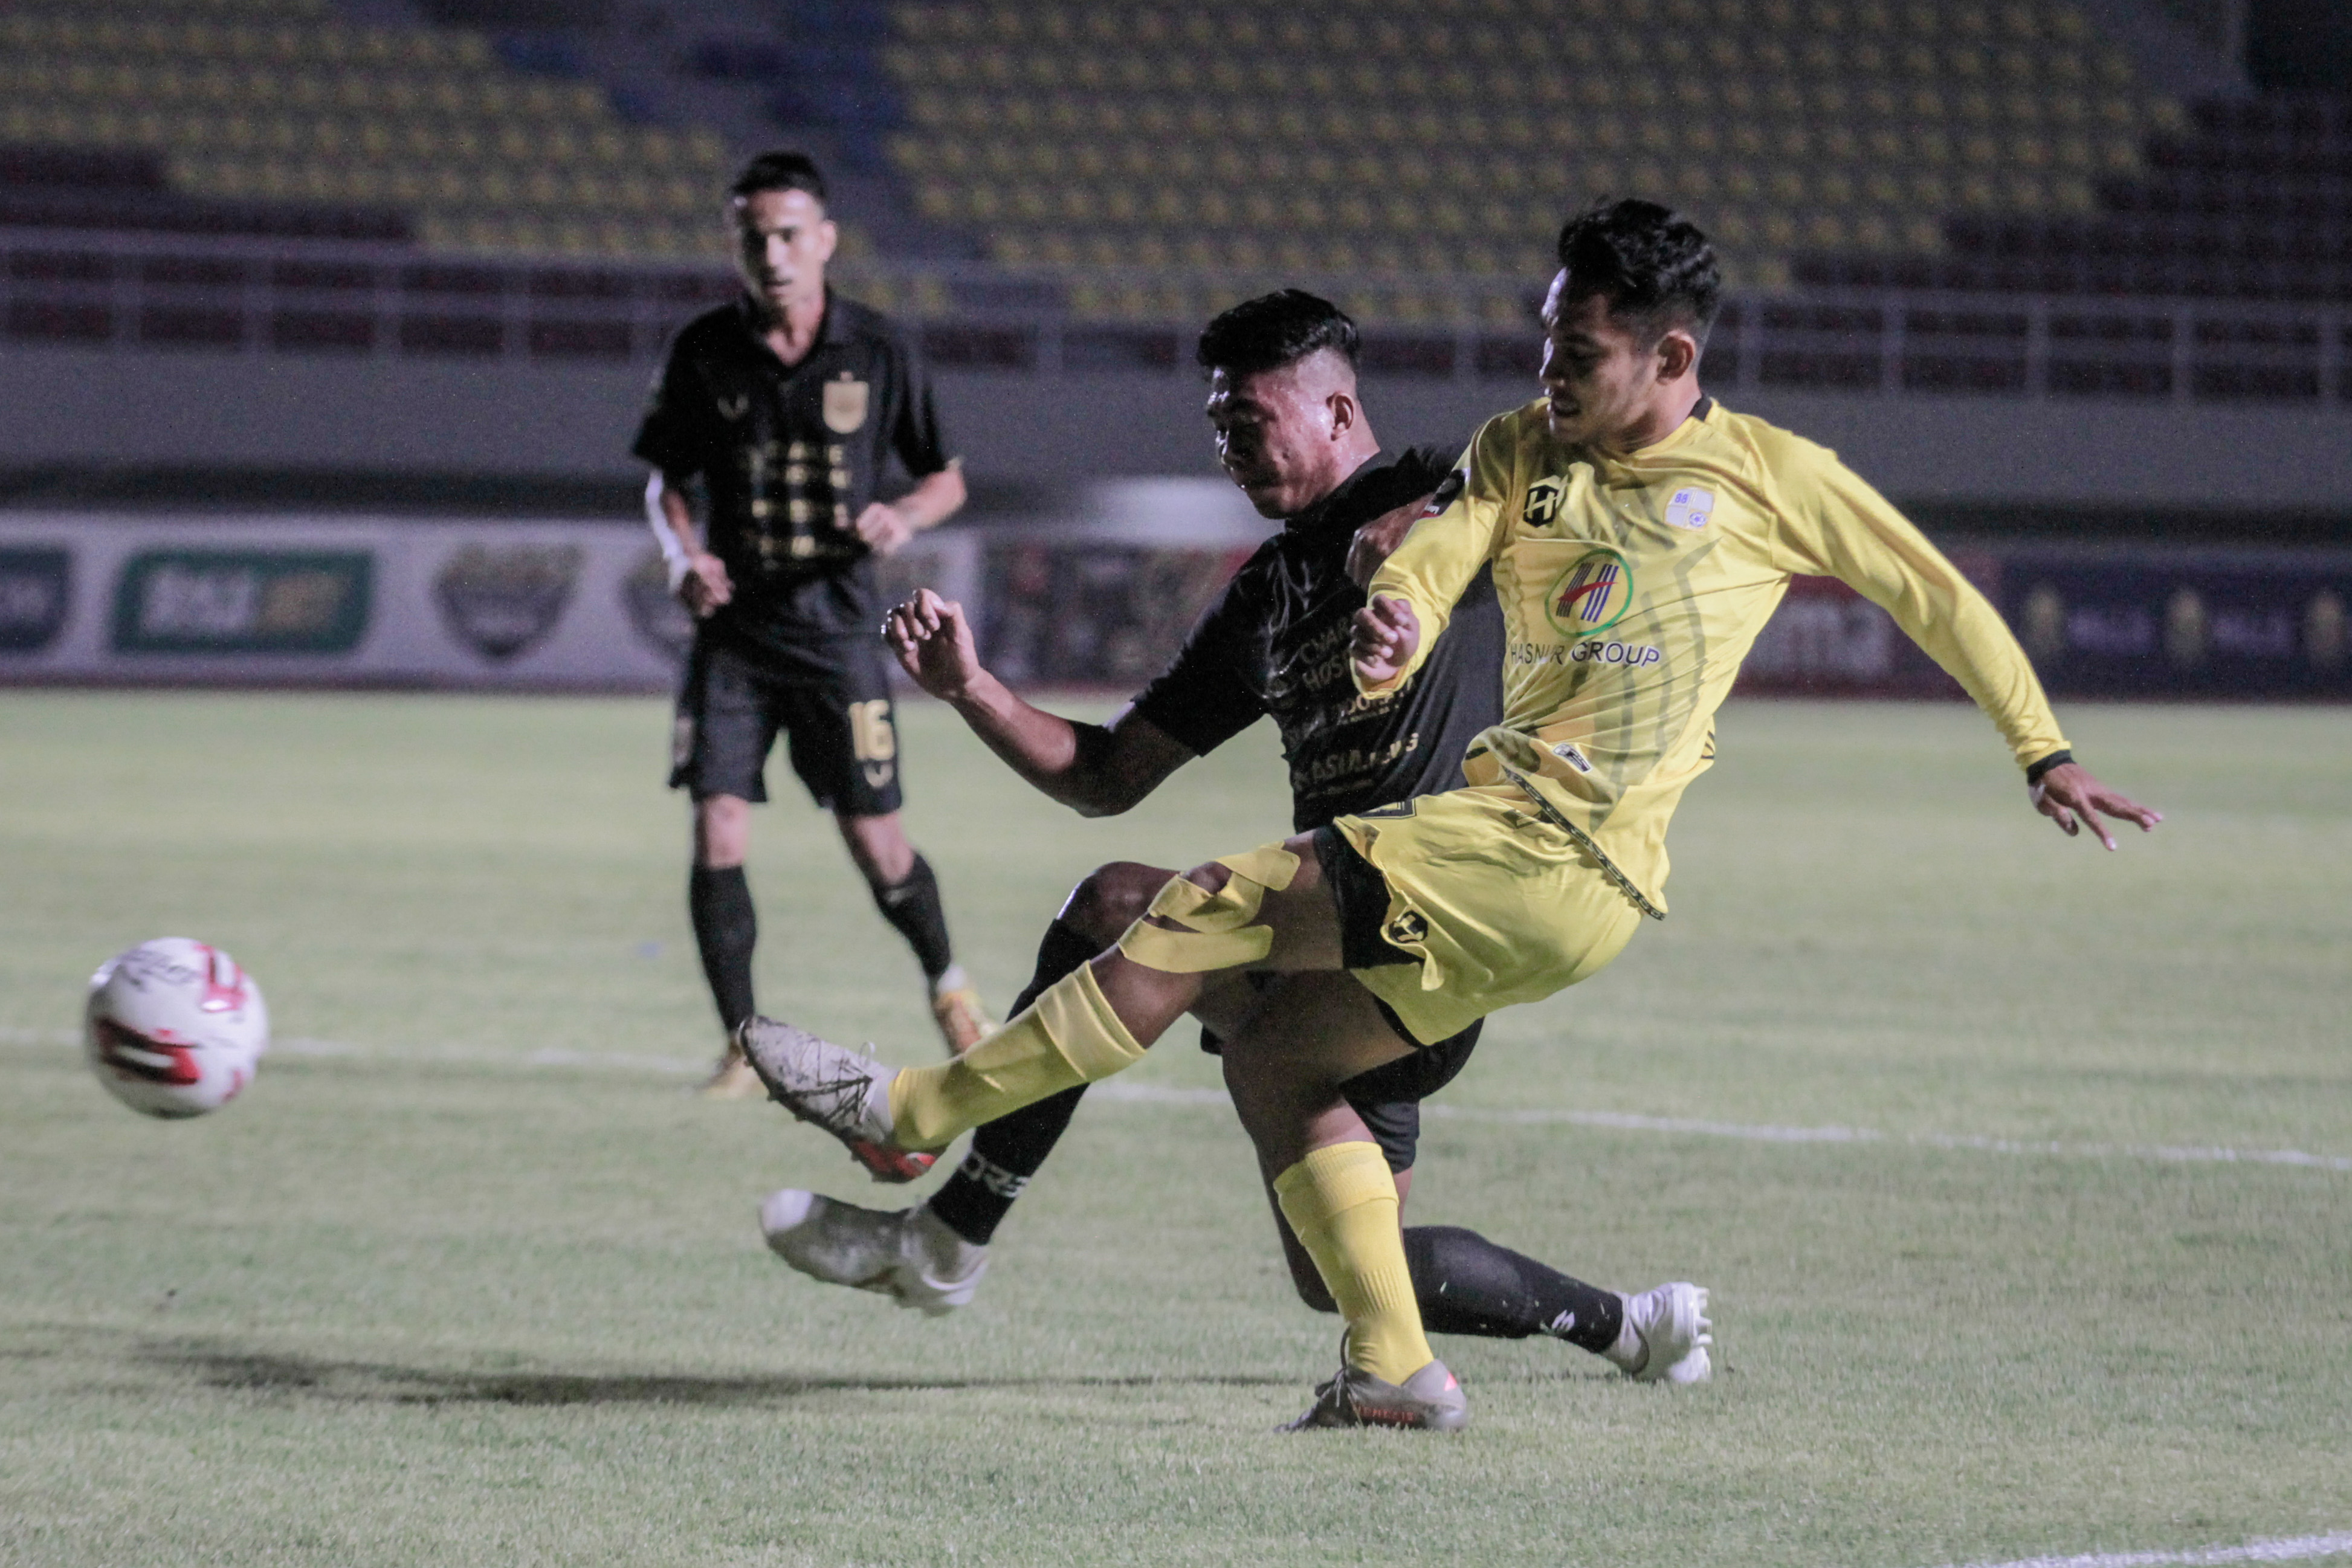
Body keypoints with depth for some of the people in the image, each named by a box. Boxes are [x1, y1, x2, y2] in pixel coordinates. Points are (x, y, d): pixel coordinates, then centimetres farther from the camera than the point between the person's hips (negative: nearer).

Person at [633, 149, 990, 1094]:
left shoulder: (877, 352, -2)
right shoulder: (707, 351, 1)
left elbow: (947, 479, 8)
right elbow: (666, 479, 12)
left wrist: (904, 516, -14)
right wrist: (685, 556, -8)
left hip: (838, 626, -1)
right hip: (735, 627, 1)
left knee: (878, 850, 1)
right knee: (717, 833, -10)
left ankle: (946, 982, 31)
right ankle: (744, 1047, 1)